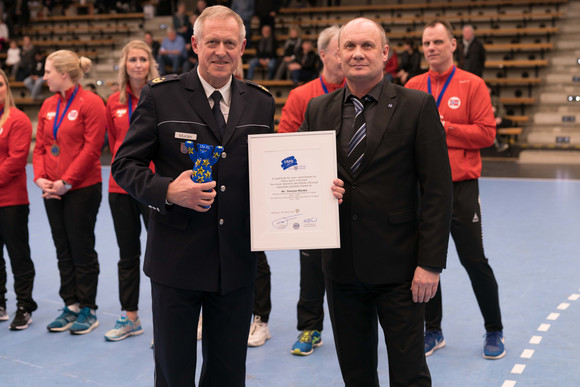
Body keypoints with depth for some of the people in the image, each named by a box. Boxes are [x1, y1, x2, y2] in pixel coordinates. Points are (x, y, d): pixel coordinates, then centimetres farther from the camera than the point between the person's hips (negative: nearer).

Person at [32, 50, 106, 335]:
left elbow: (92, 148, -16)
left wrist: (67, 181, -17)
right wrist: (40, 177, -5)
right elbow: (40, 146, 12)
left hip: (82, 189, -7)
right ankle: (70, 306, 22)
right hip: (52, 191, 7)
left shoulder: (90, 103, -10)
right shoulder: (48, 106, 11)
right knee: (63, 250, 12)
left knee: (82, 249, 1)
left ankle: (88, 310, 13)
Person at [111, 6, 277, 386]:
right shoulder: (160, 96, -4)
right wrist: (167, 191, -21)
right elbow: (125, 165, -3)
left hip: (237, 261, 3)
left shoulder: (261, 102, 6)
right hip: (176, 258, -3)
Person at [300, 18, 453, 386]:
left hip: (399, 267, -3)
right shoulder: (318, 110, 7)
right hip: (341, 267, 4)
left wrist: (430, 262, -12)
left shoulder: (418, 106, -5)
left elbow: (437, 189, -7)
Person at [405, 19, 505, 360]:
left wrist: (443, 128, -15)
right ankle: (433, 331, 23)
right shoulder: (413, 86, 8)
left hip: (461, 187, -3)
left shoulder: (472, 85, -3)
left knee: (474, 260, 1)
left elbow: (486, 133, -9)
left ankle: (494, 332, 18)